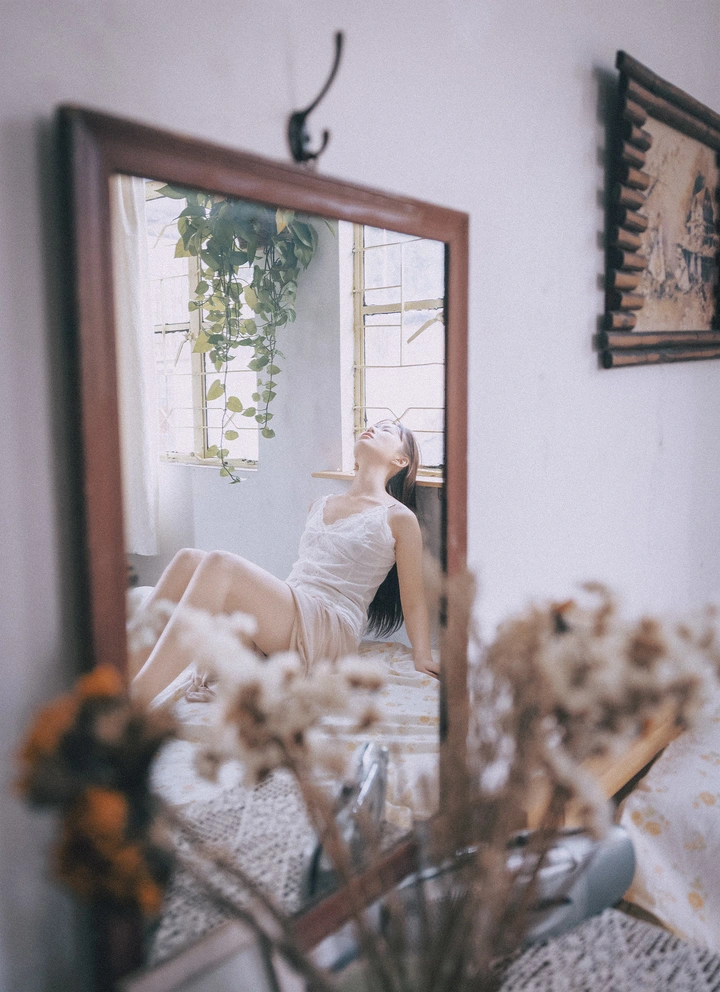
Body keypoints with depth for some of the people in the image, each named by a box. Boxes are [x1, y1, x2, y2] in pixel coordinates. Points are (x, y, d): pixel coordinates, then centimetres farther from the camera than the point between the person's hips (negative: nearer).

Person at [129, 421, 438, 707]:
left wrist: (422, 658, -6)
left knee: (219, 564, -29)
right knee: (189, 560, -16)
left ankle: (137, 697, -36)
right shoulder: (320, 506, 25)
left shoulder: (399, 518, 6)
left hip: (331, 631, -7)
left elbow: (413, 601, 4)